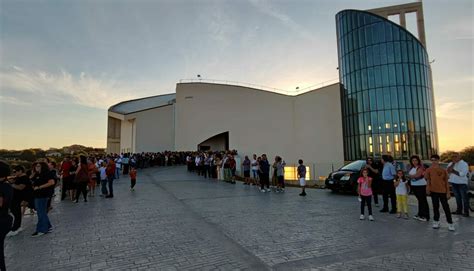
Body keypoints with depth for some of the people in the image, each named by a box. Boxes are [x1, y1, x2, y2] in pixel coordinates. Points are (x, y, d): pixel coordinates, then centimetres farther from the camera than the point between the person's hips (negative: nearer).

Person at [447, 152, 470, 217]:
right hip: (454, 183, 5)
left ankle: (466, 212, 6)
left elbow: (462, 174, -18)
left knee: (464, 198, 0)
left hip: (462, 183, -5)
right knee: (457, 197, 13)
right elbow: (448, 171, -7)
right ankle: (459, 210, 22)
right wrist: (453, 164, -11)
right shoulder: (451, 164, 9)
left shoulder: (464, 164, -8)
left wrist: (453, 171, -14)